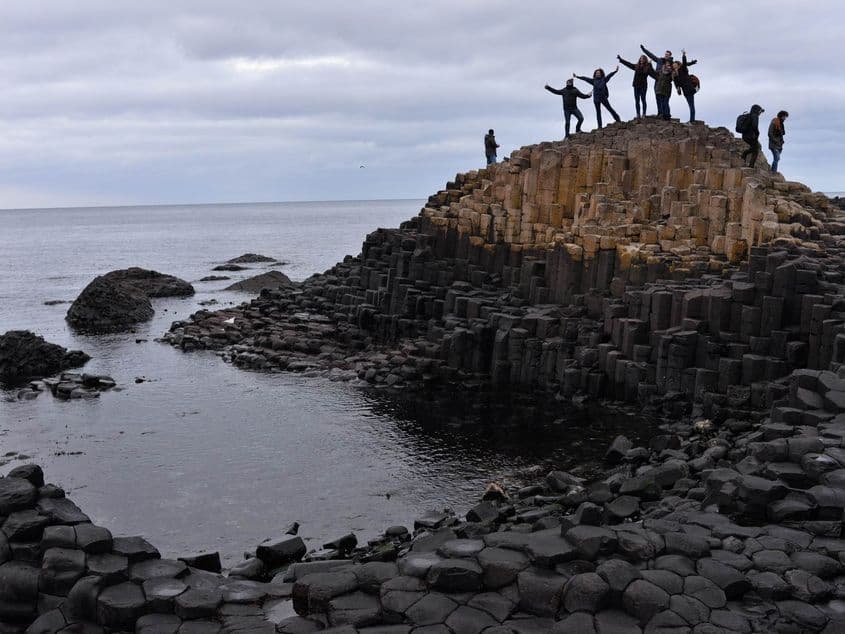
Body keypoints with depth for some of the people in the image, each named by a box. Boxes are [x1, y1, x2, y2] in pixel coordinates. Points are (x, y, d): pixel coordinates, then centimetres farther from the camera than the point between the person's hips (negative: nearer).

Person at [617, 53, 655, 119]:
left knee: (643, 99, -3)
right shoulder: (636, 66, 9)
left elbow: (653, 74, -12)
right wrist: (620, 59, 20)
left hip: (643, 86, -4)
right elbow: (628, 64, 17)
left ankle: (644, 114, 1)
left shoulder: (648, 68, -3)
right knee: (637, 100, 2)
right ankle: (638, 114, 6)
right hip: (636, 85, 4)